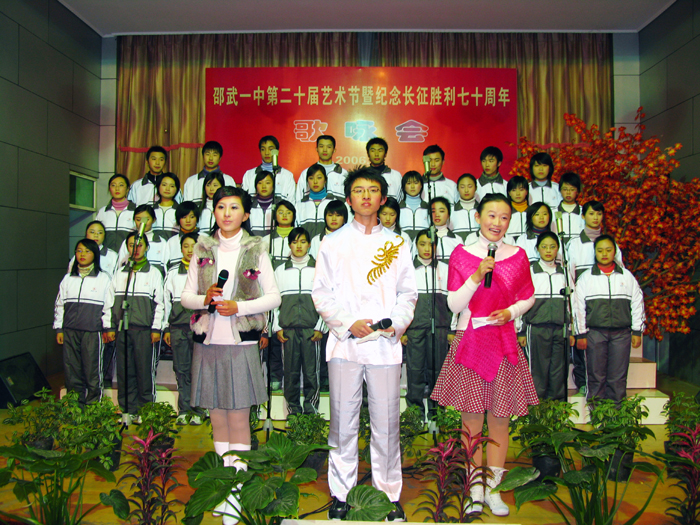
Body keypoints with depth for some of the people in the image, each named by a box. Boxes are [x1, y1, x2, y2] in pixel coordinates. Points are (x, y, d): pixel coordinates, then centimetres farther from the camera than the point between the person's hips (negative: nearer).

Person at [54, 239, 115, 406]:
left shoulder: (104, 278, 3)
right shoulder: (68, 279, 13)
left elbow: (109, 305, 2)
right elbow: (59, 305, 16)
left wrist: (108, 328, -3)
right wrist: (59, 329, 11)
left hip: (92, 331, -3)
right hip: (70, 331, 4)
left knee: (92, 371, -2)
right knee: (71, 370, 5)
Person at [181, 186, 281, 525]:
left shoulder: (255, 249, 2)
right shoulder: (203, 249, 10)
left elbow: (274, 296, 0)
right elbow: (185, 296, 10)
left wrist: (239, 307, -12)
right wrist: (204, 299, -11)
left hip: (241, 341, -3)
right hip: (207, 340, 3)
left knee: (239, 416, 0)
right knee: (217, 415, 10)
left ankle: (236, 492, 11)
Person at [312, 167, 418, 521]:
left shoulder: (396, 244, 13)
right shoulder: (333, 243, 9)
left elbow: (408, 294, 12)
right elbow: (320, 294, 4)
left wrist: (397, 323, -7)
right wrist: (348, 323, -9)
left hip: (385, 344, 1)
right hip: (344, 343, 0)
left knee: (386, 424, 5)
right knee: (343, 423, 5)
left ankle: (391, 495, 21)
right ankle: (340, 494, 22)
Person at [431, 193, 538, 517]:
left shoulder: (518, 256, 4)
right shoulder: (462, 254, 0)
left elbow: (528, 297, 14)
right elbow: (454, 304, -3)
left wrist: (512, 311, -6)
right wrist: (477, 277, -16)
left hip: (504, 342, 2)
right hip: (470, 341, -1)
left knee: (500, 420, 8)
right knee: (471, 420, 5)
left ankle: (493, 489, 25)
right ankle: (475, 490, 21)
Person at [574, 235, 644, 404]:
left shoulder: (627, 276, 8)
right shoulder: (586, 277, 4)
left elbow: (637, 304, 11)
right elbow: (579, 307, 3)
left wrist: (637, 331, 7)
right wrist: (580, 334, -1)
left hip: (621, 333, 1)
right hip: (595, 332, -1)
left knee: (618, 377, 3)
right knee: (596, 376, 3)